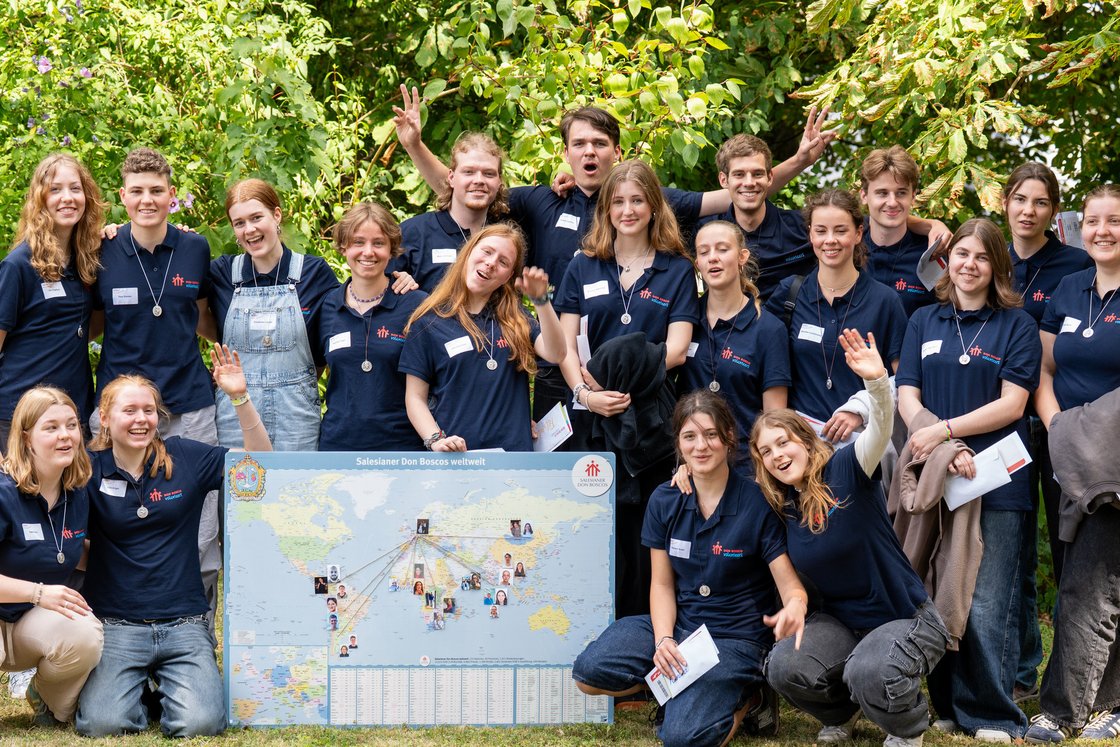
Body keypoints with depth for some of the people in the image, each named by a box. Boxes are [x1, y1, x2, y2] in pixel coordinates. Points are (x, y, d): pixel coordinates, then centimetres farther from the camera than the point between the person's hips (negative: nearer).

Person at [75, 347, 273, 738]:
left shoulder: (185, 457, 4)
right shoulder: (90, 470, 1)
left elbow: (259, 464, 1)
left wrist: (240, 398, -8)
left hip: (183, 623, 1)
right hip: (116, 626, -1)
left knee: (201, 722, -20)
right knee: (103, 722, -23)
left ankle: (167, 682, 15)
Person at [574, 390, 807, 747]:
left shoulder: (757, 504, -13)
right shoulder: (664, 501, 0)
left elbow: (792, 587, -14)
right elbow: (662, 583, 4)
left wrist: (795, 607, -40)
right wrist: (663, 640, -15)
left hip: (735, 637, -4)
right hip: (677, 624, 5)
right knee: (588, 672, -20)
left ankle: (743, 694, 4)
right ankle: (680, 681, 4)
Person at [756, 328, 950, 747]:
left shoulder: (846, 470, -14)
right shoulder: (780, 507, 2)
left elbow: (881, 430, -32)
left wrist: (877, 381, -52)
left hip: (905, 618, -5)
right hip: (840, 620, 5)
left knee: (867, 674, -35)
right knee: (783, 666, -23)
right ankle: (842, 713, 11)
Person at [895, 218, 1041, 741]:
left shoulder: (1016, 326, 6)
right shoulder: (923, 322, 14)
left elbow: (1012, 404, -4)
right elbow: (907, 397, 4)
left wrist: (944, 430, -14)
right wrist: (950, 452, -13)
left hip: (996, 481, -3)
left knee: (987, 606, -6)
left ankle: (992, 715, 3)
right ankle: (947, 705, 15)